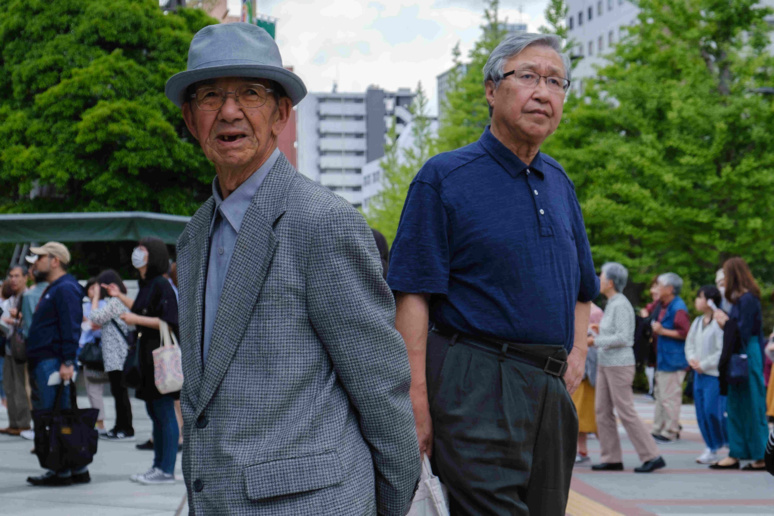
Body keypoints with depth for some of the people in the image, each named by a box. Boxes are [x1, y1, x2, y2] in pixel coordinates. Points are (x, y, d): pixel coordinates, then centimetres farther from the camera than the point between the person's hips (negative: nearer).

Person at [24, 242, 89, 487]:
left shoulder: (65, 289, -11)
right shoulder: (52, 290, 21)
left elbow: (71, 328, -19)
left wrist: (67, 362, -24)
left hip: (53, 363, -11)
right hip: (43, 362, 11)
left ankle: (62, 472, -6)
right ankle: (77, 469, 11)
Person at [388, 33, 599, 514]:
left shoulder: (559, 182, 17)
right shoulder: (445, 177, -4)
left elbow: (581, 287, 27)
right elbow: (413, 296, -10)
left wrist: (577, 354, 11)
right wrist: (417, 402, -17)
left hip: (552, 389, 7)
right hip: (476, 382, -7)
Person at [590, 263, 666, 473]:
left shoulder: (621, 305, -15)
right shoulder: (611, 304, 14)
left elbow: (623, 337, -22)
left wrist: (595, 341, -17)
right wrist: (595, 339, 13)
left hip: (619, 364, -10)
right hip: (605, 364, 10)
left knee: (626, 412, -8)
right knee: (603, 412, 8)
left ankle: (652, 457, -4)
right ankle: (612, 459, 11)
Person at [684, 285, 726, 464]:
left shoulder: (719, 322, -15)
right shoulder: (697, 322, 12)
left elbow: (722, 350, -18)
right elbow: (690, 343, 20)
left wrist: (704, 364, -13)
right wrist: (691, 359, 1)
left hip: (714, 374, -8)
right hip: (699, 374, 8)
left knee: (713, 411, -12)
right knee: (702, 413, 7)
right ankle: (711, 448, 15)